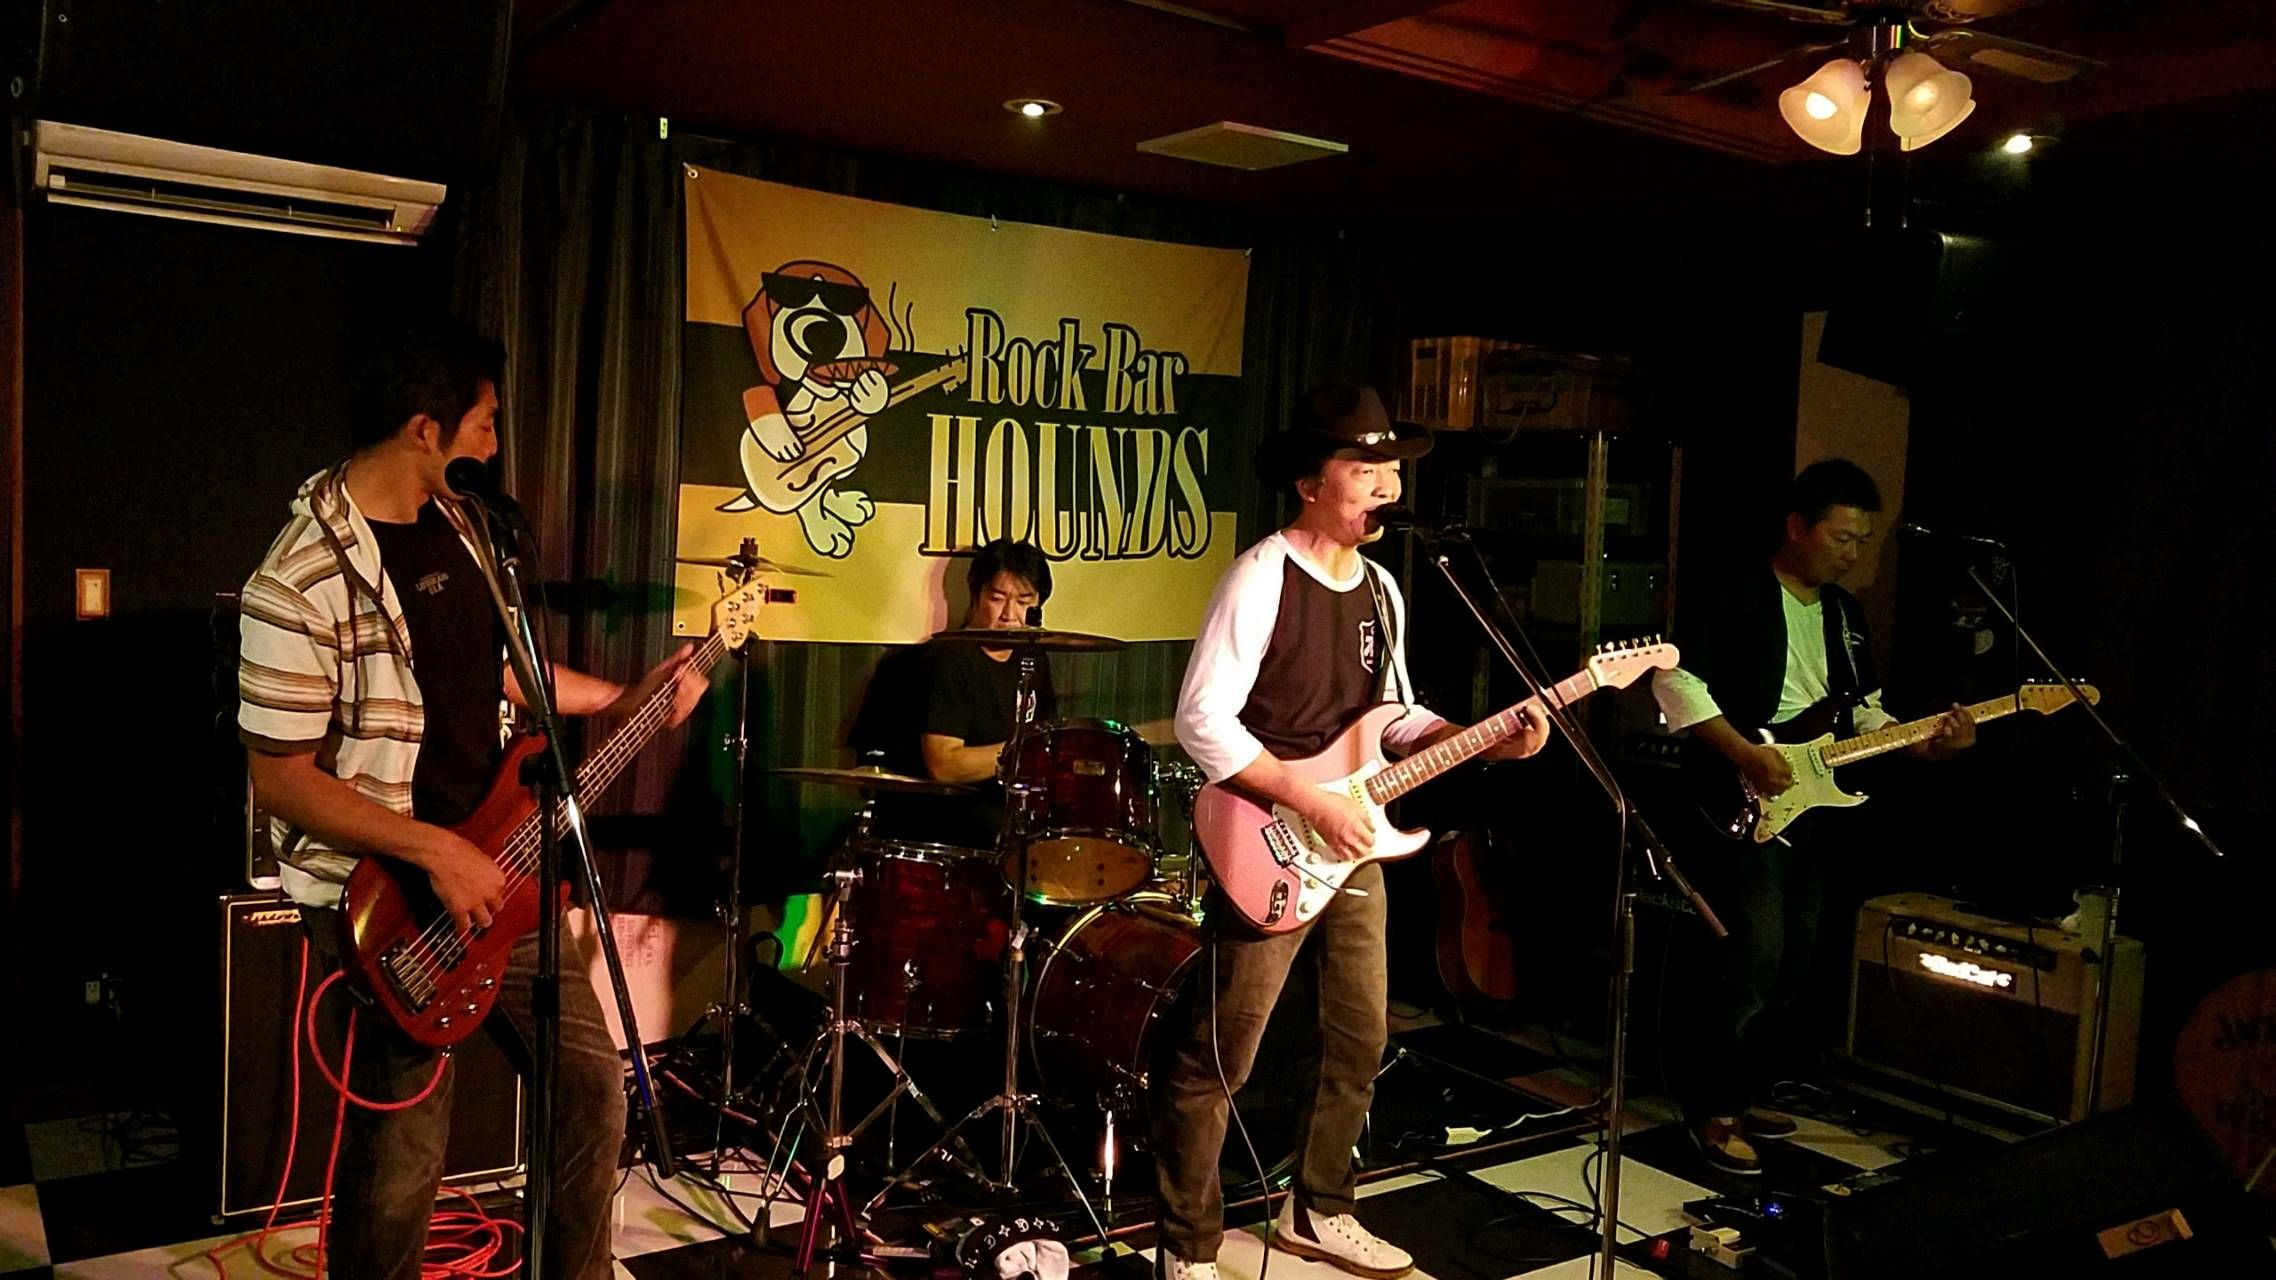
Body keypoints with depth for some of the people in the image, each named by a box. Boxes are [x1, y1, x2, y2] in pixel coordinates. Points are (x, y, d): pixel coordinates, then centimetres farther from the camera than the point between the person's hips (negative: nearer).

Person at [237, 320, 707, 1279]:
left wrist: (624, 699, 15)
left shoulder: (457, 523, 6)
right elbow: (279, 776, -18)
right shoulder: (301, 581, -19)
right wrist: (435, 850, -23)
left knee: (593, 1082, 13)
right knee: (400, 1170, 2)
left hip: (493, 868, 8)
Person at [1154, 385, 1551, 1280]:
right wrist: (1312, 803, -22)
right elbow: (1202, 720, -20)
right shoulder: (1262, 575, -15)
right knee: (1219, 1061, -1)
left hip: (1354, 850, 8)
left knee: (1359, 1041, 17)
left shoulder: (1380, 587, 10)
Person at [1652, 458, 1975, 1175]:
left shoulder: (1844, 613, 16)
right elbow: (1675, 676, -18)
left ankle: (1742, 1095, 26)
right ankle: (1709, 1112, 1)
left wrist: (1928, 743, 1)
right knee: (1752, 961, -12)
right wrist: (1744, 754, -22)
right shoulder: (1736, 595, -9)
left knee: (1792, 968, 12)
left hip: (1809, 807, 8)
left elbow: (1864, 714, 19)